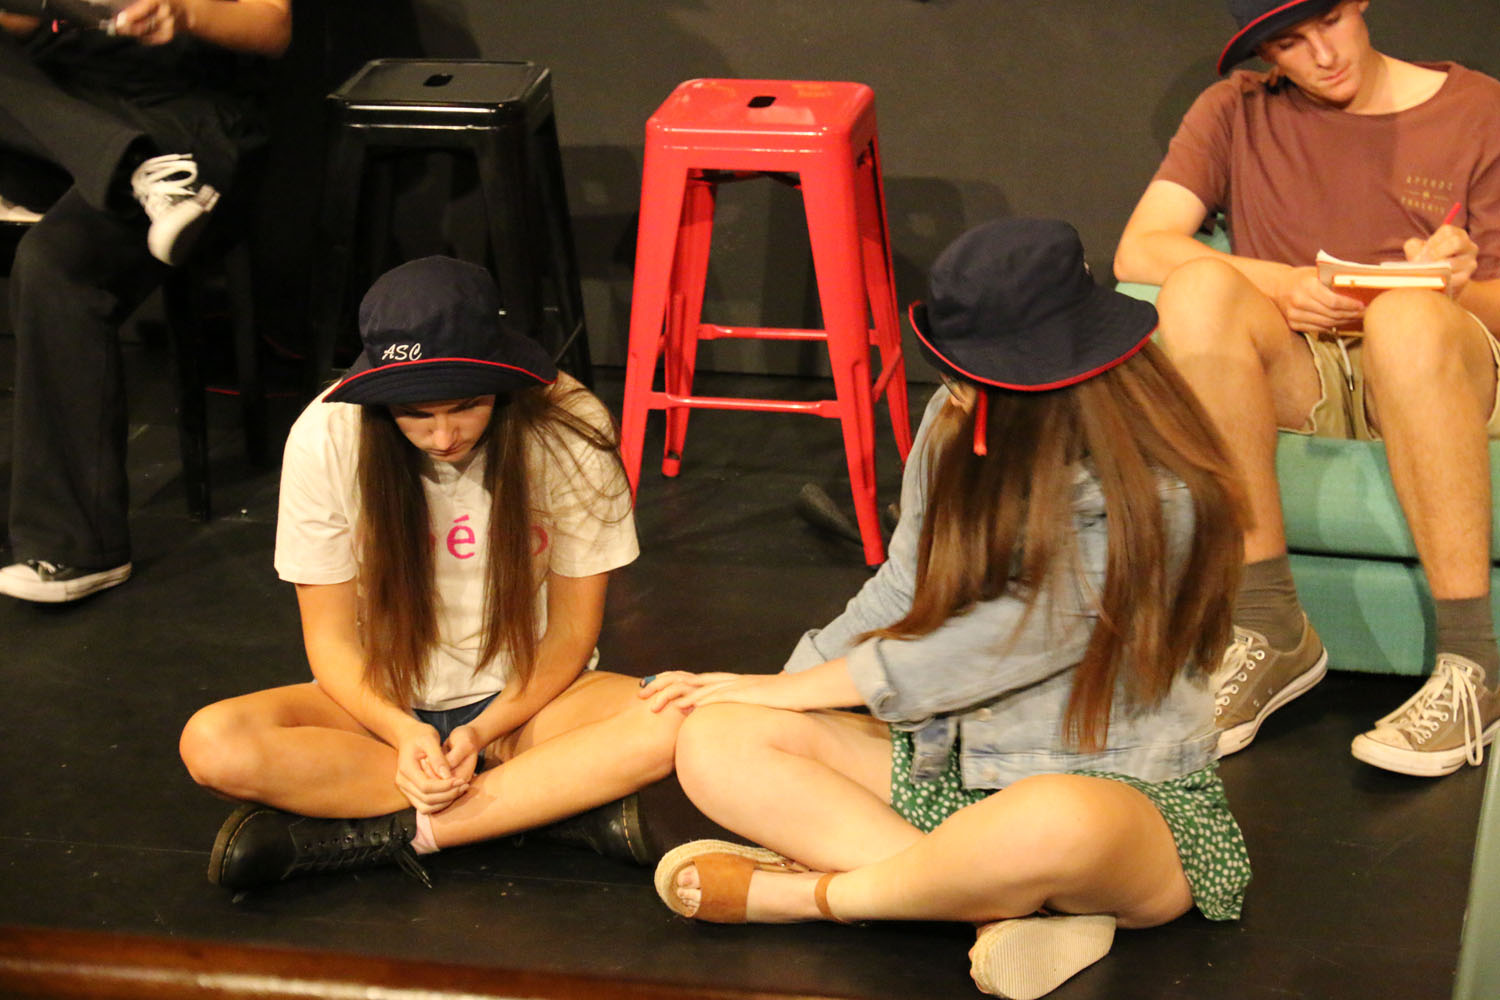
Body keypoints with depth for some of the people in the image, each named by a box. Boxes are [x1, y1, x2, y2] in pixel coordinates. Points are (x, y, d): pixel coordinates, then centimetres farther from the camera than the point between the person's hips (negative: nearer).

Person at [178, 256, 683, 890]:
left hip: (526, 697, -1)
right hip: (385, 704, 1)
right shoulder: (327, 438, -15)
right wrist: (403, 732, -25)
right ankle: (565, 800, -26)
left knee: (669, 725, -33)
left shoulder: (570, 433, -16)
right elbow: (330, 637, -7)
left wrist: (482, 731, -21)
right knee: (213, 744, -30)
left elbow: (571, 632, -6)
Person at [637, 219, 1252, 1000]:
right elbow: (902, 595, 10)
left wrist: (786, 690, -10)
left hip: (1131, 797, -7)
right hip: (950, 762, 7)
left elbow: (976, 655, -20)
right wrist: (776, 685, 0)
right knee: (715, 743, -13)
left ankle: (793, 893, -18)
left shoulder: (1156, 504, -22)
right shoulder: (955, 426, -2)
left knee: (1055, 824, -45)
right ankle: (1009, 904, -25)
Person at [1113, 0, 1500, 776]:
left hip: (1438, 381, -2)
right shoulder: (1238, 113, 12)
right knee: (1198, 287, -30)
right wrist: (1273, 285, -18)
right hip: (1298, 380, 2)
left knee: (1407, 315, -38)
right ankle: (1270, 630, -27)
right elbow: (1137, 251, -2)